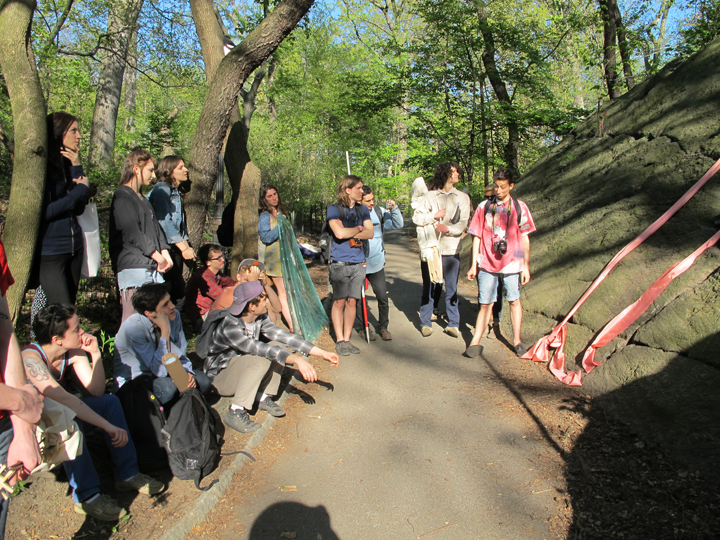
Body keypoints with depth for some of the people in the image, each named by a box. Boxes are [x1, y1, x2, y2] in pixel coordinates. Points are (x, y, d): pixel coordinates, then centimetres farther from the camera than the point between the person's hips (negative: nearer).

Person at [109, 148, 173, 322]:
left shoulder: (144, 199, 24)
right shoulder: (122, 197, -5)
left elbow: (156, 227, 18)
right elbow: (133, 233, -13)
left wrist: (165, 253, 2)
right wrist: (158, 256, -11)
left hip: (153, 268, 9)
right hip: (133, 267, -9)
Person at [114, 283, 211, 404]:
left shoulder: (174, 315, -11)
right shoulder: (132, 328, -27)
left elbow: (181, 356, 2)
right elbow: (160, 371, -29)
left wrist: (186, 373, -20)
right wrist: (165, 331, -33)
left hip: (160, 374, 5)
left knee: (202, 380, -18)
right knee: (168, 386, -34)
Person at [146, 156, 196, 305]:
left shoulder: (176, 192, 18)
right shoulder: (161, 189, -8)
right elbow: (164, 221, -17)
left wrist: (187, 246, 5)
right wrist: (183, 247, -18)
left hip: (176, 248, 8)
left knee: (177, 288, 6)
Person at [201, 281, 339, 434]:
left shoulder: (259, 319, -9)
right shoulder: (229, 326, -31)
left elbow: (283, 336, -14)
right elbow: (258, 348, -41)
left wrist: (322, 353, -20)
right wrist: (296, 360, -49)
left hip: (241, 366, 7)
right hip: (219, 377, -7)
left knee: (277, 346, -12)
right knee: (261, 360, -32)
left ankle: (264, 398, -7)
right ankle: (235, 412, -23)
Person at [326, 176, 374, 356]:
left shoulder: (363, 209, 11)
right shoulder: (334, 209, -4)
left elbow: (370, 233, 0)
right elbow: (339, 233, -18)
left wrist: (348, 232, -10)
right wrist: (358, 228, -3)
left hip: (358, 263, 4)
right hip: (340, 263, -4)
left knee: (352, 301, 6)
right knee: (339, 301, -1)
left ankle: (347, 339, 16)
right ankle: (339, 341, 11)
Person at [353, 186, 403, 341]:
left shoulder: (379, 212, 2)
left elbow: (398, 224, 3)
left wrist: (394, 209, -9)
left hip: (376, 263, 3)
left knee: (383, 297, 4)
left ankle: (383, 327, 22)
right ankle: (361, 327, 26)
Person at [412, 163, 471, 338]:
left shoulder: (462, 197, 9)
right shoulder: (431, 196, 6)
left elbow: (463, 223, -1)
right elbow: (416, 217, -1)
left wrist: (448, 229, -17)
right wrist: (435, 215, -11)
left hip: (452, 249, 1)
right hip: (432, 248, -1)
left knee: (451, 288, 4)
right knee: (430, 286, 5)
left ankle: (453, 324, 13)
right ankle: (425, 322, 14)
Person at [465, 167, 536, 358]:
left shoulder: (519, 207, 2)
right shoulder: (484, 207, 3)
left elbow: (524, 238, 5)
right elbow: (477, 237, 5)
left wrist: (526, 265, 2)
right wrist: (473, 265, 2)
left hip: (511, 263, 0)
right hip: (487, 263, 0)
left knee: (514, 301, 9)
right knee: (485, 304, 1)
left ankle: (516, 340, 22)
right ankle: (475, 342, 6)